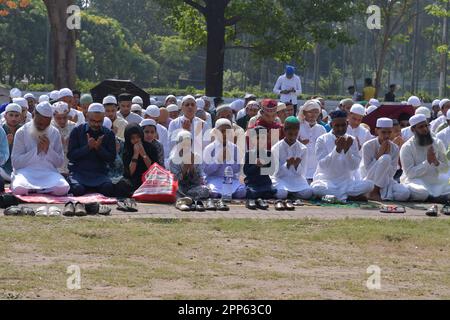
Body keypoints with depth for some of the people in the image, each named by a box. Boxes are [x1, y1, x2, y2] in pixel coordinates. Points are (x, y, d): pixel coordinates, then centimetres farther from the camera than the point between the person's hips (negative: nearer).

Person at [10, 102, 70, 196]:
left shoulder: (55, 133, 10)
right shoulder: (21, 132, 1)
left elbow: (60, 163, 8)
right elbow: (15, 163, -6)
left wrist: (48, 149, -9)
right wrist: (36, 150, -12)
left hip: (49, 173, 2)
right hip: (26, 172, -2)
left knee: (63, 188, -31)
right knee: (18, 189, -37)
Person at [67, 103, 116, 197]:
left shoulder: (108, 134, 10)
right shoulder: (77, 131, 5)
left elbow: (111, 158, 3)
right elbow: (70, 155, -3)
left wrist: (99, 148, -14)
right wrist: (88, 147, -14)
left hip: (99, 173, 1)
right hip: (79, 172, -1)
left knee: (108, 188, -31)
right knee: (77, 189, -32)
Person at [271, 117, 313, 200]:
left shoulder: (303, 149, 1)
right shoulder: (276, 149, -4)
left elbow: (302, 173, 1)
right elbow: (277, 172, -6)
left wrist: (297, 165, -21)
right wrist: (287, 165, -24)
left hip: (297, 179, 2)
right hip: (281, 179, -2)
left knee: (308, 193, -29)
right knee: (281, 194, -36)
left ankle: (290, 193, 0)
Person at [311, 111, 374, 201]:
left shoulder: (351, 140, 6)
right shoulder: (322, 140, -2)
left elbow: (354, 167, -2)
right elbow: (323, 165, -13)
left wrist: (347, 150, -19)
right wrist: (337, 149, -24)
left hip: (346, 181, 2)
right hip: (326, 180, -2)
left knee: (368, 185, -24)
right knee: (316, 187, -37)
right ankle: (347, 195, -17)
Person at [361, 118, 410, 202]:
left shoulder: (395, 148, -1)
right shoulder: (368, 146, -11)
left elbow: (391, 173, -6)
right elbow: (368, 170, -15)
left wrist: (387, 153, -15)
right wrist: (380, 153, -20)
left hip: (386, 180, 4)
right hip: (370, 179, -4)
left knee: (404, 193, -29)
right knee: (385, 158, -32)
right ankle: (374, 192, -21)